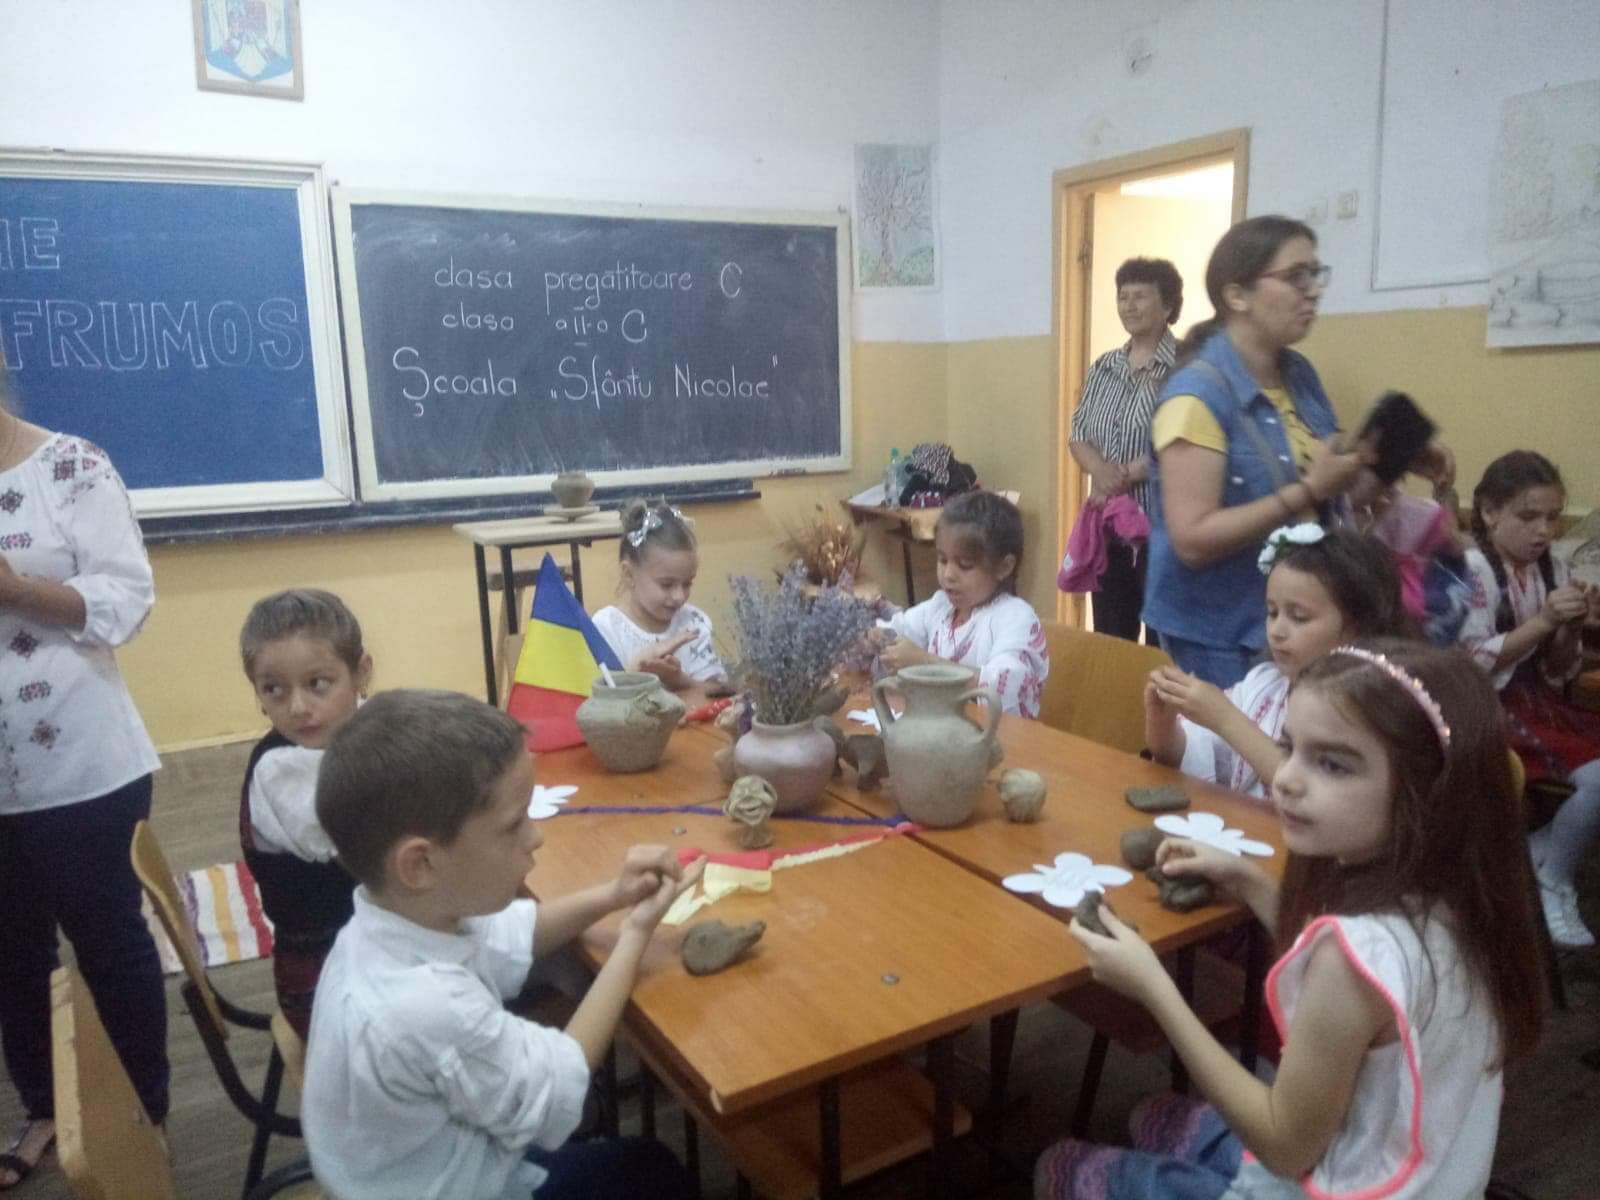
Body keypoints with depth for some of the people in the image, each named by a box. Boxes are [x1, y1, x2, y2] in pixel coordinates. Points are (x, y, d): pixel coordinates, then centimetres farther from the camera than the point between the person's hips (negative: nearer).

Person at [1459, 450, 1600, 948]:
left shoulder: (1552, 570, 6)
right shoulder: (1474, 570, -12)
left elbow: (1557, 673, 9)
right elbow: (1472, 665, -17)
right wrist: (1542, 622, -21)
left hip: (1539, 701, 7)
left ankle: (1543, 867, 9)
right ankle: (1552, 880, 3)